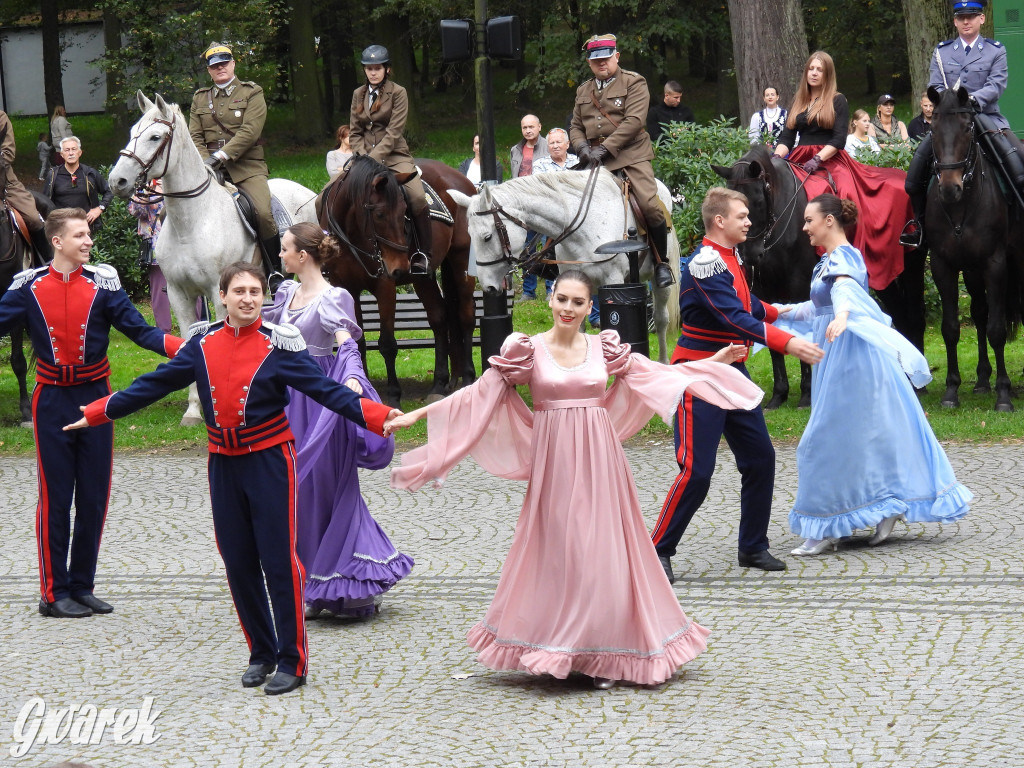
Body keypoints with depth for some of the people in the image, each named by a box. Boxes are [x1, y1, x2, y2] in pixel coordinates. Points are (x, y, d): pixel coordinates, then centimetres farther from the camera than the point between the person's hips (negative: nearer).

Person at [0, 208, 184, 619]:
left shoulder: (102, 282, -2)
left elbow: (138, 330, -5)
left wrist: (183, 347, -20)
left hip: (94, 397, 2)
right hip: (52, 401, -2)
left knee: (94, 498, 6)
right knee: (54, 497, 0)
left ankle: (82, 587, 18)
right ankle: (54, 593, 8)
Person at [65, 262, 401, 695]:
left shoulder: (278, 345, -7)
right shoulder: (203, 343, 5)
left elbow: (323, 388, -13)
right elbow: (157, 383, 13)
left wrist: (375, 416, -26)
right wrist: (98, 412, 16)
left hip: (269, 461, -4)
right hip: (223, 464, 4)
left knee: (279, 561, -6)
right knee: (238, 562, 7)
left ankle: (292, 662, 2)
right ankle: (261, 654, 21)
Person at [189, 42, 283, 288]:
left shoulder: (252, 93, 5)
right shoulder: (200, 99, 18)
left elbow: (250, 131, -9)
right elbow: (195, 137, 11)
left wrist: (221, 156, -19)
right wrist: (206, 163, -10)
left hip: (247, 166, -3)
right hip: (211, 170, 3)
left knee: (263, 213, -25)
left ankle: (275, 271, -8)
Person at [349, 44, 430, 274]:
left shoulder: (398, 93, -1)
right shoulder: (358, 95, 13)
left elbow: (394, 133, -10)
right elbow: (354, 132, 12)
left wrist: (374, 158, -20)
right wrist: (363, 156, -7)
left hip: (394, 156, -4)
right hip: (366, 158, 4)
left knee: (417, 196, -27)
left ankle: (422, 255, -16)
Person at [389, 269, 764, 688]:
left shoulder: (603, 349, 7)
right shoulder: (529, 351, 0)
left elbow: (659, 373, 16)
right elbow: (480, 393, -1)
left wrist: (715, 362, 18)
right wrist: (417, 414, -6)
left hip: (598, 460, 2)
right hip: (554, 462, -2)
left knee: (602, 550, 1)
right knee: (556, 550, -3)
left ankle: (599, 656, 9)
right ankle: (558, 651, 6)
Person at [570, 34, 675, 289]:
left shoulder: (634, 83, 2)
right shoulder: (583, 91, 19)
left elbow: (633, 121, -11)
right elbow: (575, 127, 20)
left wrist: (605, 148, -19)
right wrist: (582, 147, -5)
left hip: (630, 154, -5)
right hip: (594, 160, 5)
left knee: (650, 205, -20)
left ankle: (661, 263, -4)